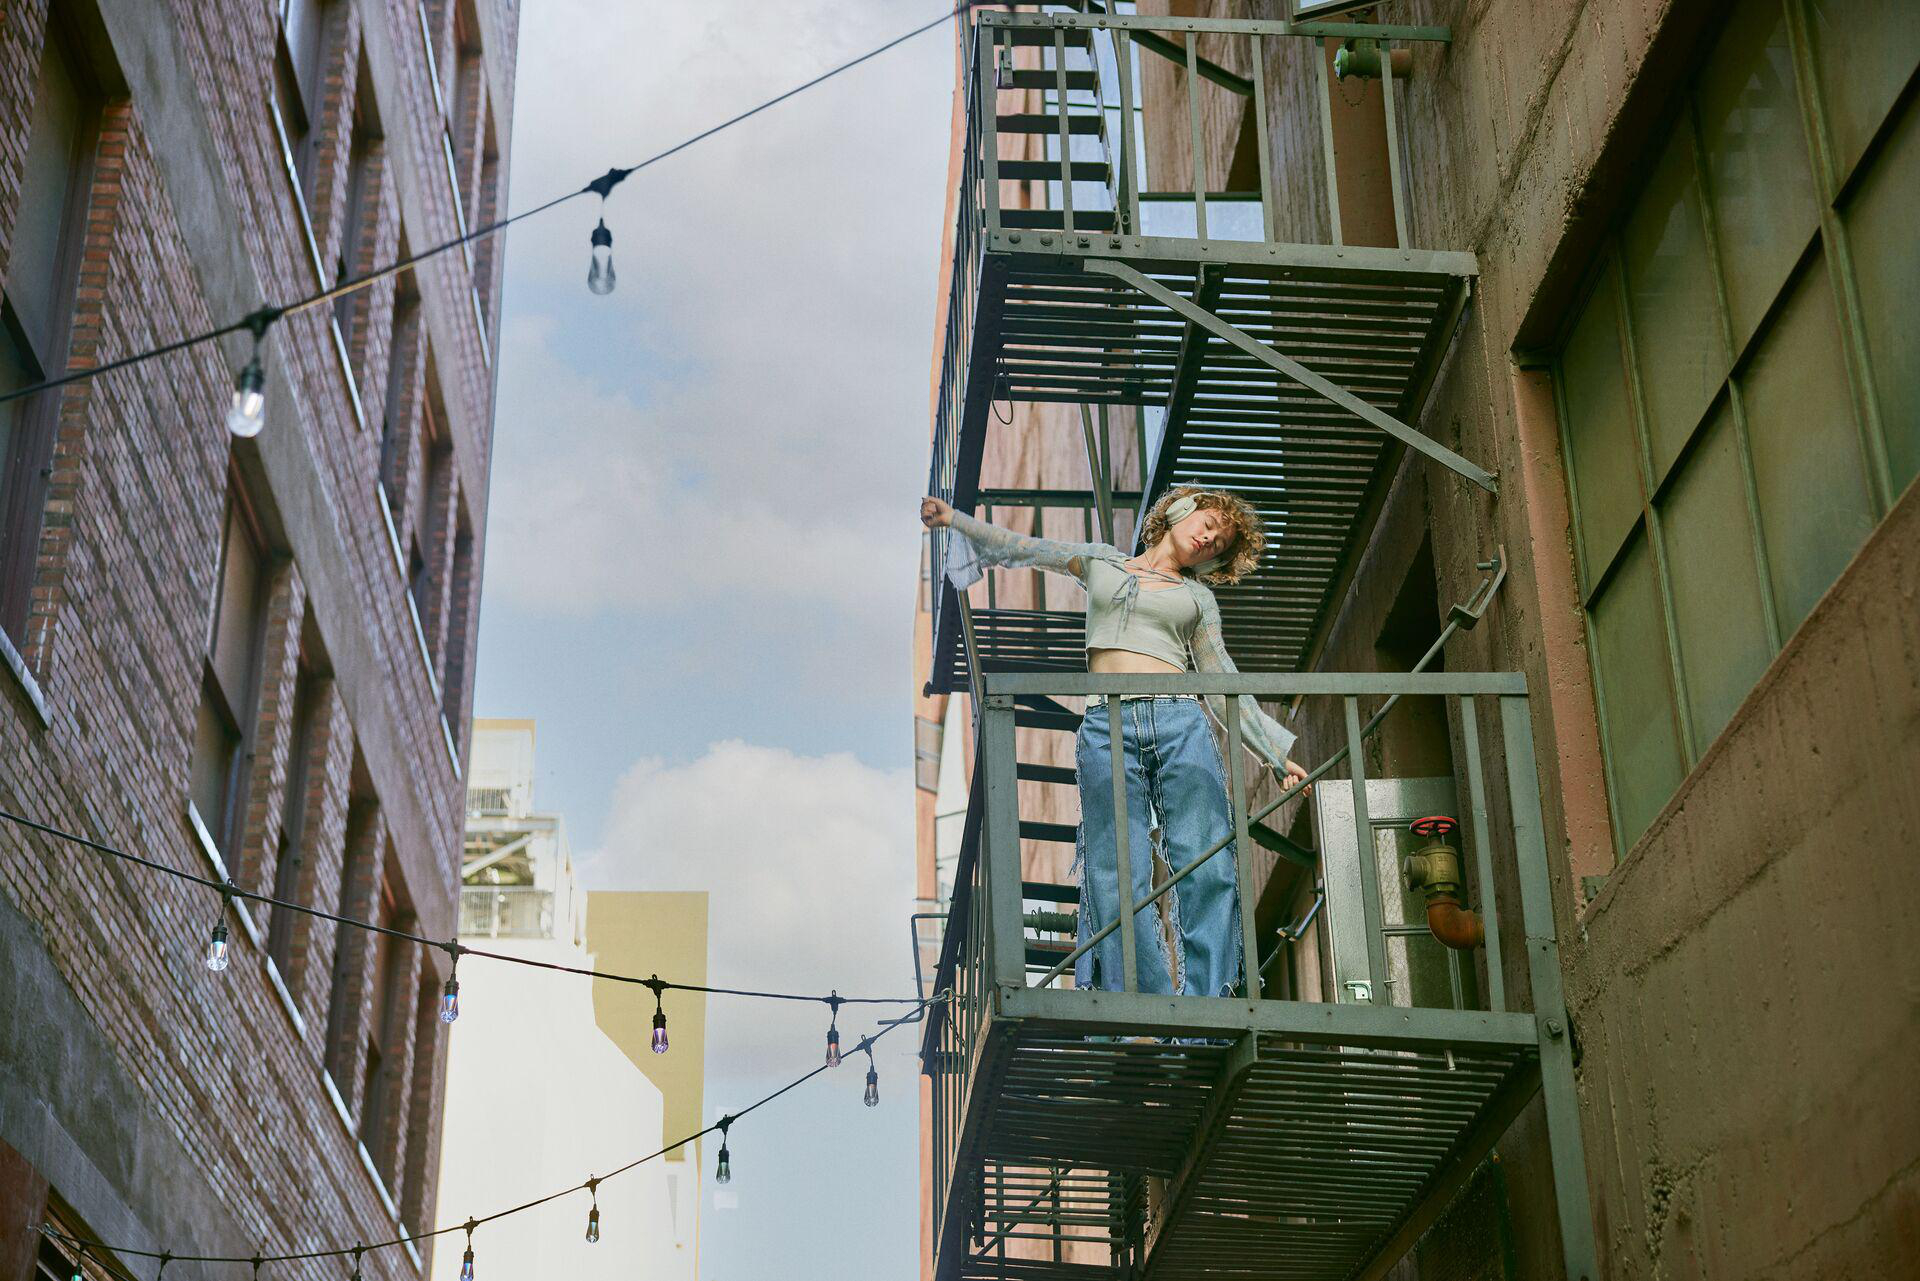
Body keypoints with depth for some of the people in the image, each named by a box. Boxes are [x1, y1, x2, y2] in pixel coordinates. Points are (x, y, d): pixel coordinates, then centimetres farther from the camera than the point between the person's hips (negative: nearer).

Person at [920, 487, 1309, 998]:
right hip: (1108, 728, -1)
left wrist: (1277, 755, 15)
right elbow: (1023, 548, 17)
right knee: (1119, 874, -9)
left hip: (1182, 724, 1)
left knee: (1204, 869, -11)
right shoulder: (1101, 561, 22)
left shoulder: (1198, 597, 21)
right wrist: (954, 518, 8)